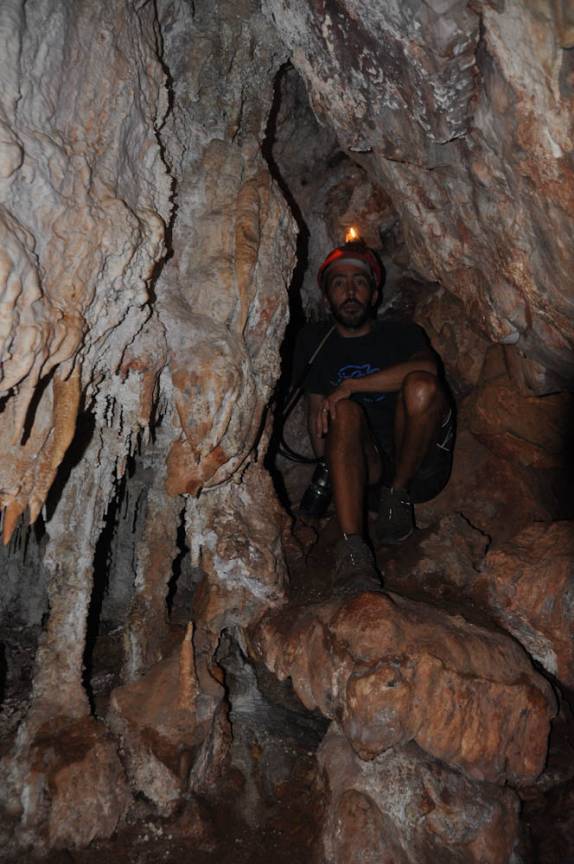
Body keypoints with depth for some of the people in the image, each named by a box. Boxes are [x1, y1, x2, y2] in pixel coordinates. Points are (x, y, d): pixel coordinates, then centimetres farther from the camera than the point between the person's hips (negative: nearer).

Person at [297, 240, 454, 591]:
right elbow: (316, 410, 8)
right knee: (345, 412, -31)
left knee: (421, 386, -28)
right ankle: (353, 548, -43)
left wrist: (350, 385, -21)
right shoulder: (319, 347, 15)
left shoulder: (401, 333, 8)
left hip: (421, 464, -1)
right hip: (367, 466, 2)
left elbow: (427, 365, -17)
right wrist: (326, 460, -10)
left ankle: (399, 495, -13)